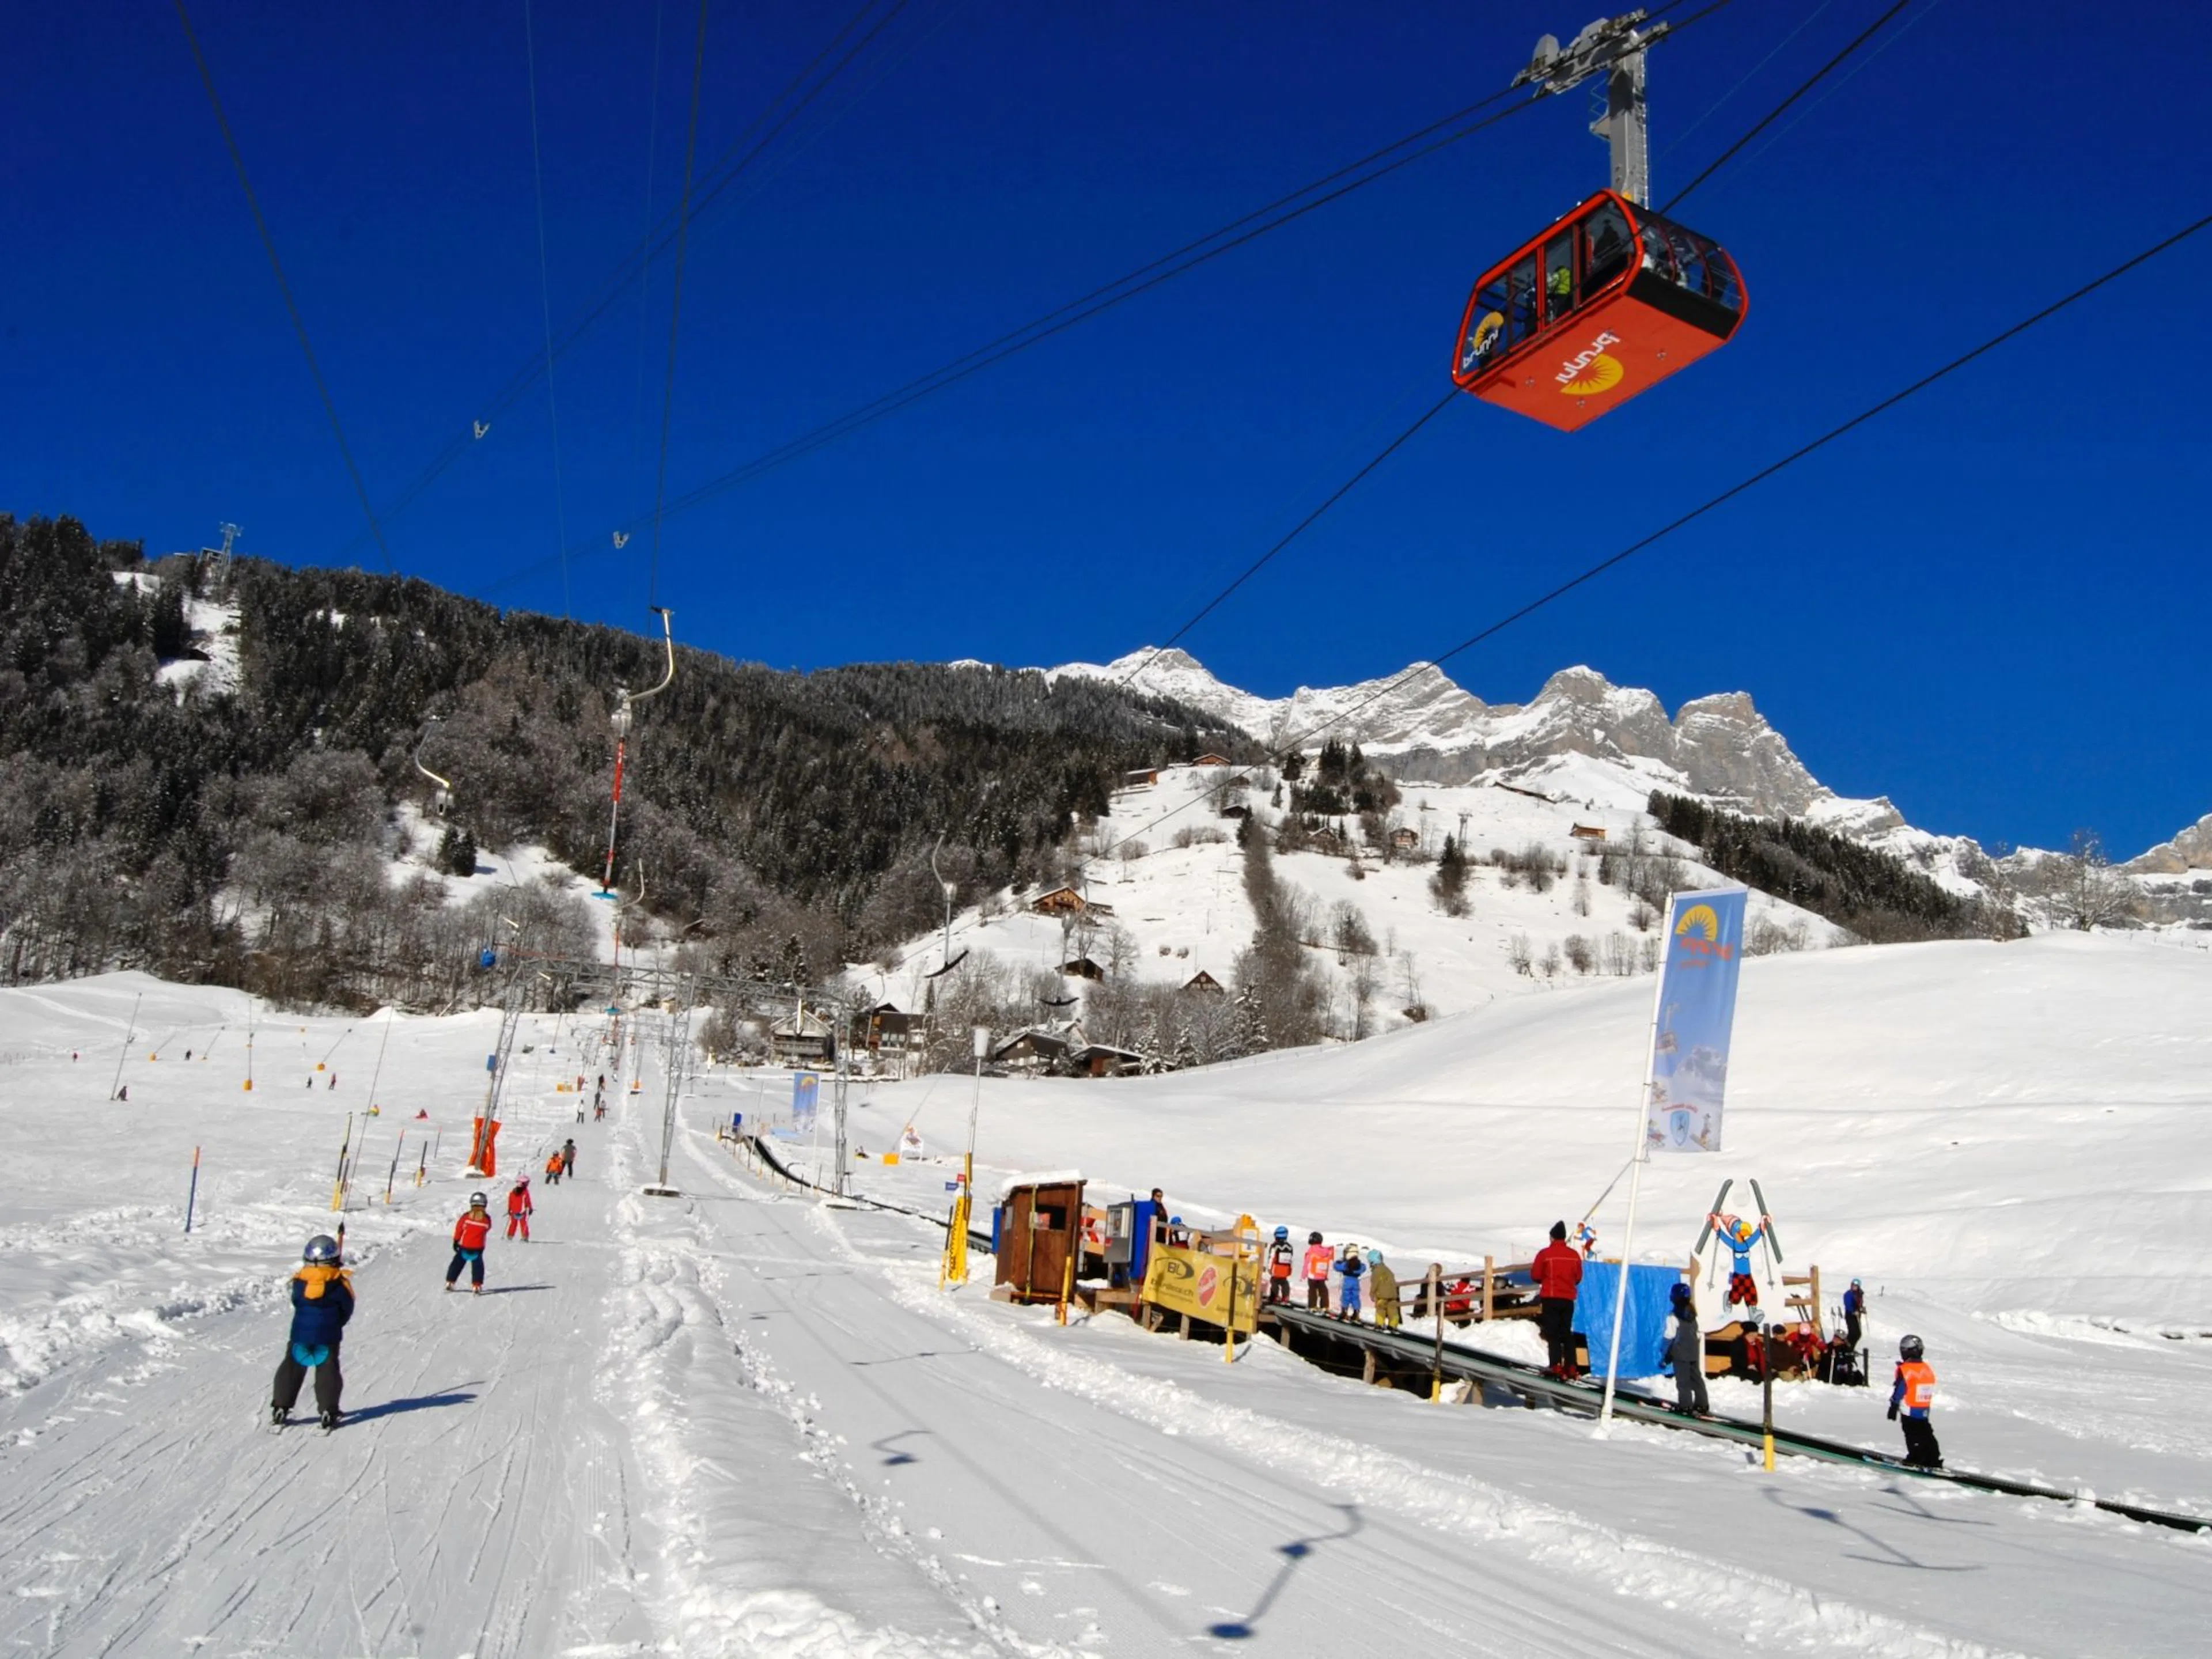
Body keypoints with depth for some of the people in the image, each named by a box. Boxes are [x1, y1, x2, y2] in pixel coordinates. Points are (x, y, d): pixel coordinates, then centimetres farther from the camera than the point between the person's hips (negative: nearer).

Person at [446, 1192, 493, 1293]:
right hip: (478, 1247, -1)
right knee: (478, 1265, 8)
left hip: (464, 1245, 1)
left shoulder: (466, 1216, -8)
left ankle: (450, 1282, 20)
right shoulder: (487, 1219, -8)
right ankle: (477, 1285, -2)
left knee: (458, 1263, 16)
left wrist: (456, 1241, 9)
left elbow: (459, 1229, -3)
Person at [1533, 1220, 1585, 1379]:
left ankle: (1556, 1367, -13)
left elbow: (1536, 1276, -3)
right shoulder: (1574, 1255, 2)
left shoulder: (1545, 1254, -9)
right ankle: (1570, 1368, 9)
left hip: (1551, 1298, -4)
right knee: (1567, 1333, 13)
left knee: (1553, 1333, -1)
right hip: (1568, 1299, 4)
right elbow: (1578, 1278, 10)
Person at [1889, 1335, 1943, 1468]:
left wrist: (1894, 1407, -8)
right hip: (1925, 1410, 7)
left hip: (1910, 1410, -7)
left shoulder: (1905, 1370, -16)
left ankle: (1915, 1459, 1)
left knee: (1913, 1436, 0)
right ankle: (1935, 1461, 16)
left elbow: (1899, 1390, -15)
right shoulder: (1928, 1369, 6)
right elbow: (1931, 1390, 16)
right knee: (1926, 1434, 13)